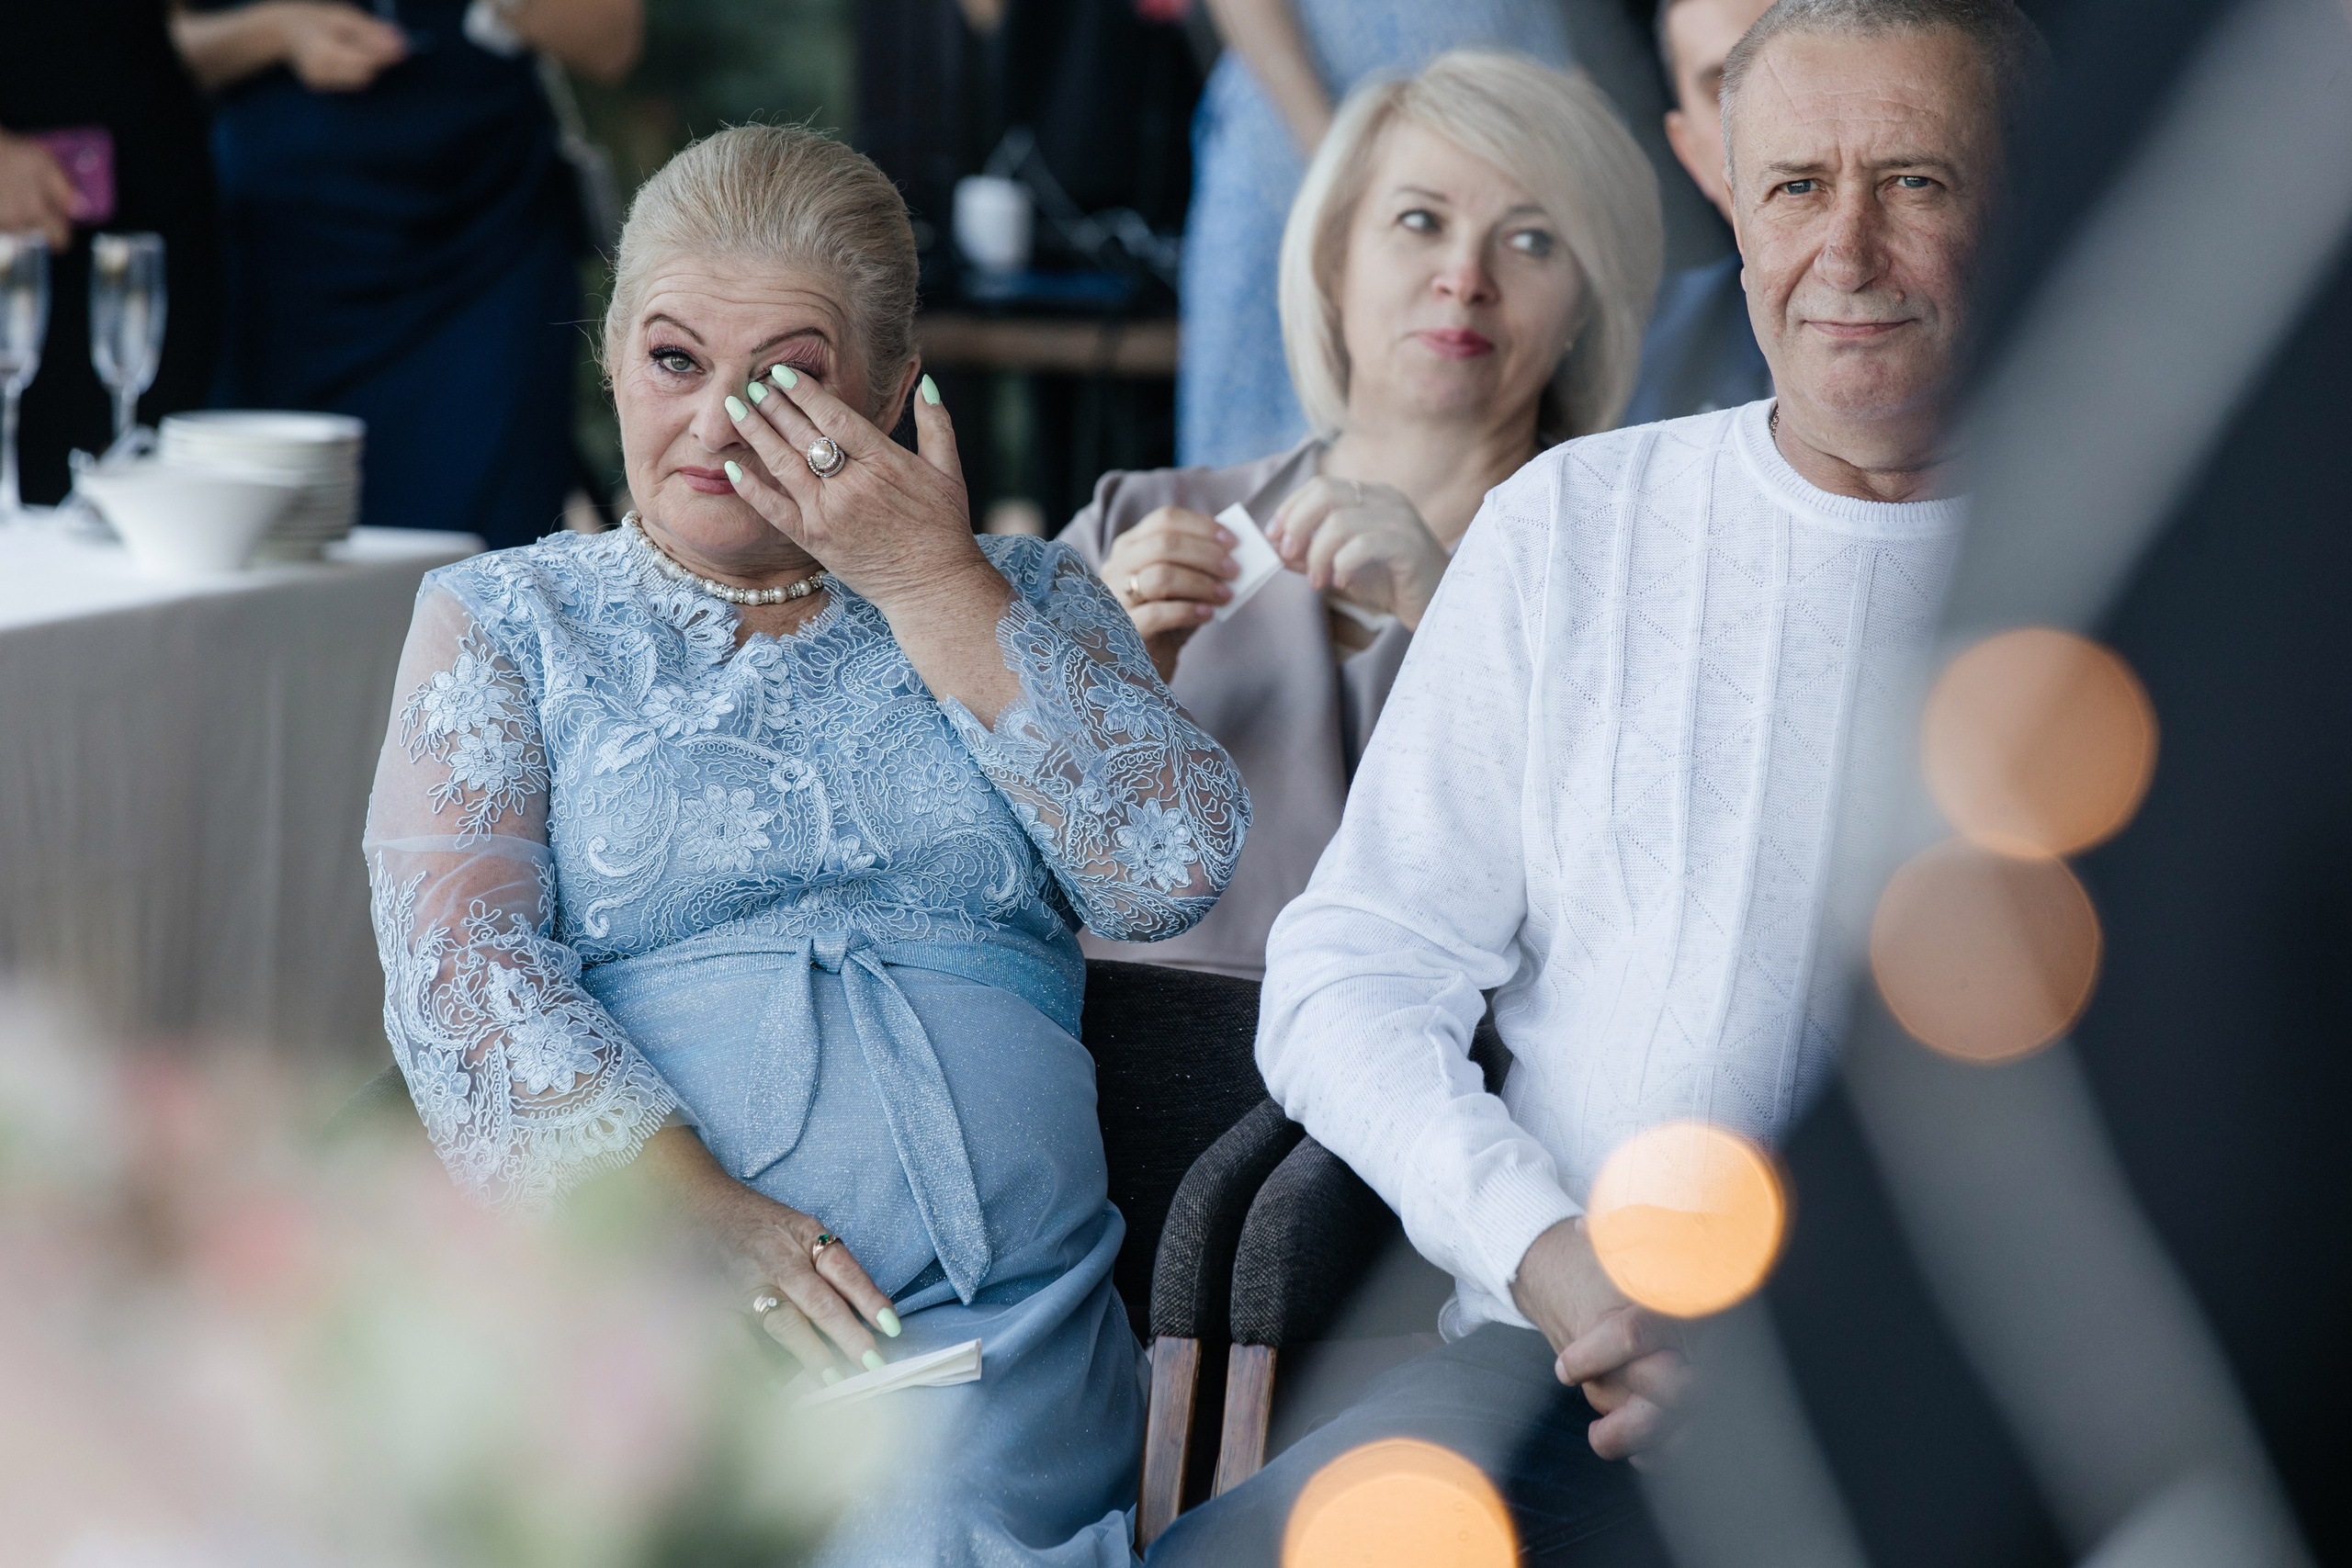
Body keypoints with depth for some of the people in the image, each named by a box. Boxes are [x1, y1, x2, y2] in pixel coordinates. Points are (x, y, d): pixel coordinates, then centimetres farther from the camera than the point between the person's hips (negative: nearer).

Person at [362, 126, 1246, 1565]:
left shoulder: (1019, 604, 20)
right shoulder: (508, 621, 16)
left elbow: (1177, 873, 3)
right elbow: (458, 961, 0)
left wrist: (934, 587, -2)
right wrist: (683, 1201, -16)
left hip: (987, 1322, 1)